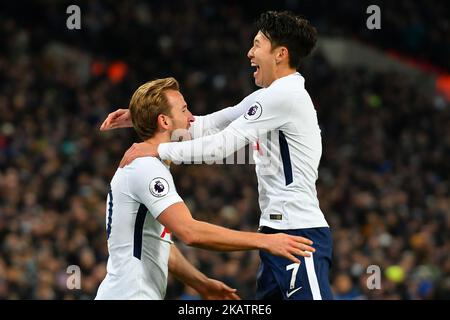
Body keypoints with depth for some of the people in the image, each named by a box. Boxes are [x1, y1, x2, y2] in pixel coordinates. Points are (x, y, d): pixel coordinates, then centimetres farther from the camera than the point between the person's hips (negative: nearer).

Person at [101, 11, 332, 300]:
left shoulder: (284, 94, -12)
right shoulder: (268, 97, 19)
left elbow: (223, 144, -14)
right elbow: (205, 125, 19)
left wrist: (158, 150, -9)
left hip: (300, 234, -10)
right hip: (279, 232, 11)